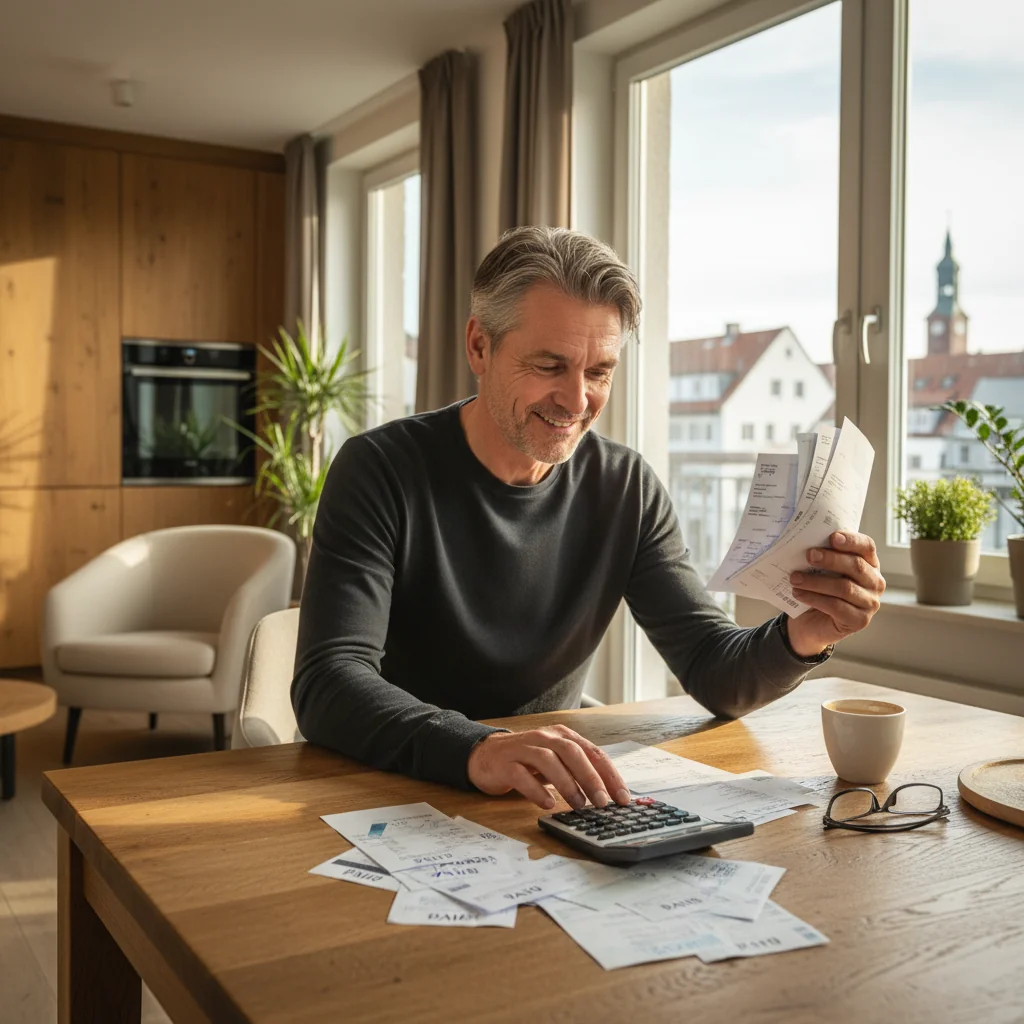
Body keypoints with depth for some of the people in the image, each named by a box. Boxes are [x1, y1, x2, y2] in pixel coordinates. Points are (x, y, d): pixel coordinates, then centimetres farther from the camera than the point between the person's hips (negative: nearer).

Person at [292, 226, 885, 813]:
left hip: (553, 797, 2)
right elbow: (328, 685, -23)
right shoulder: (381, 471, -13)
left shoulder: (627, 489, -1)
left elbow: (716, 674, -3)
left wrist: (802, 639, -25)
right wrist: (476, 750, -41)